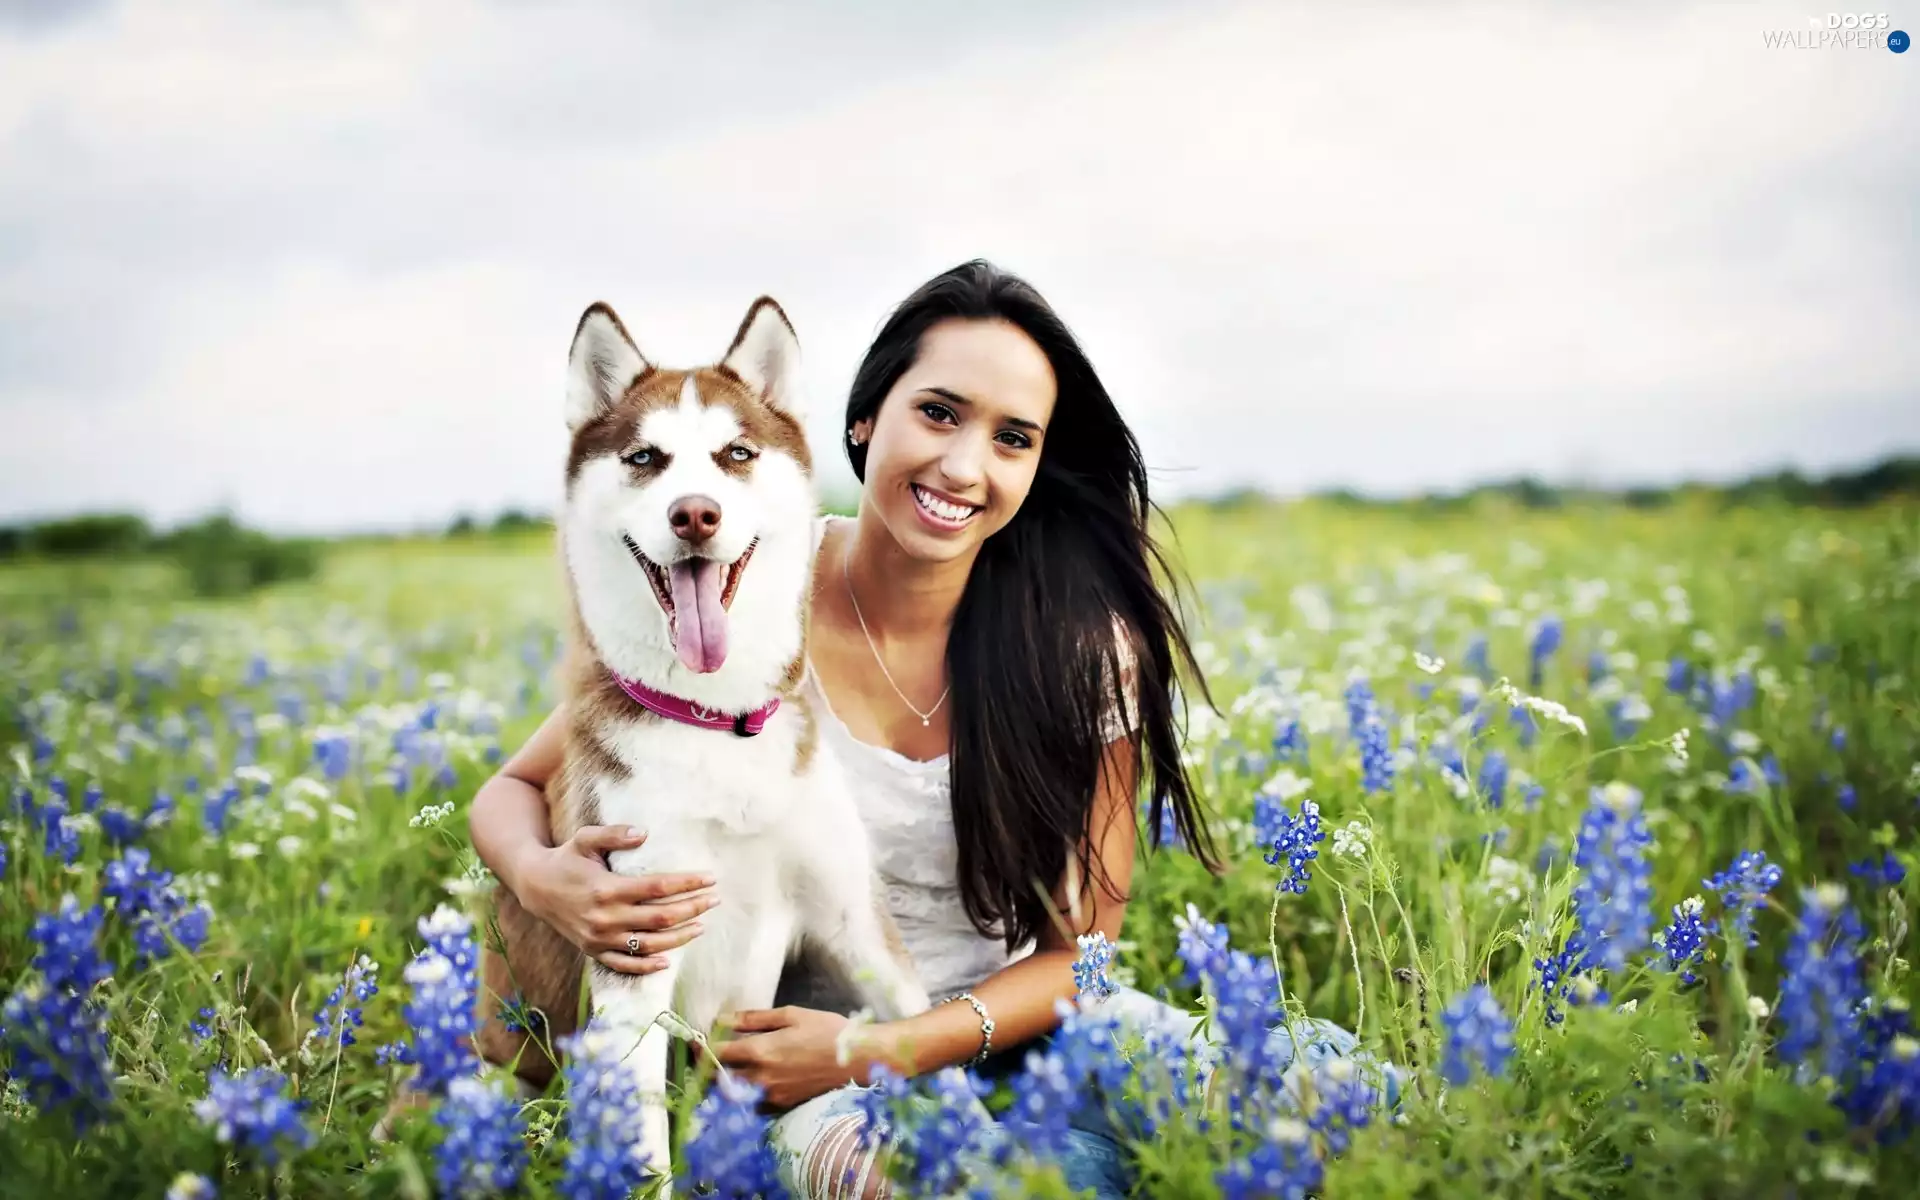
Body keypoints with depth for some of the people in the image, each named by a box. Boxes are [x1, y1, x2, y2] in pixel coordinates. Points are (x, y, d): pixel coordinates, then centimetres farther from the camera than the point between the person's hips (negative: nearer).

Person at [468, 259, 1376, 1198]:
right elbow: (514, 791, 1)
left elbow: (1084, 947, -3)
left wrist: (883, 1048, -18)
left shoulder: (1083, 647, -7)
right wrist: (542, 877, -24)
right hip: (806, 1056, -2)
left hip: (1012, 1023, 3)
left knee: (1326, 1072, -23)